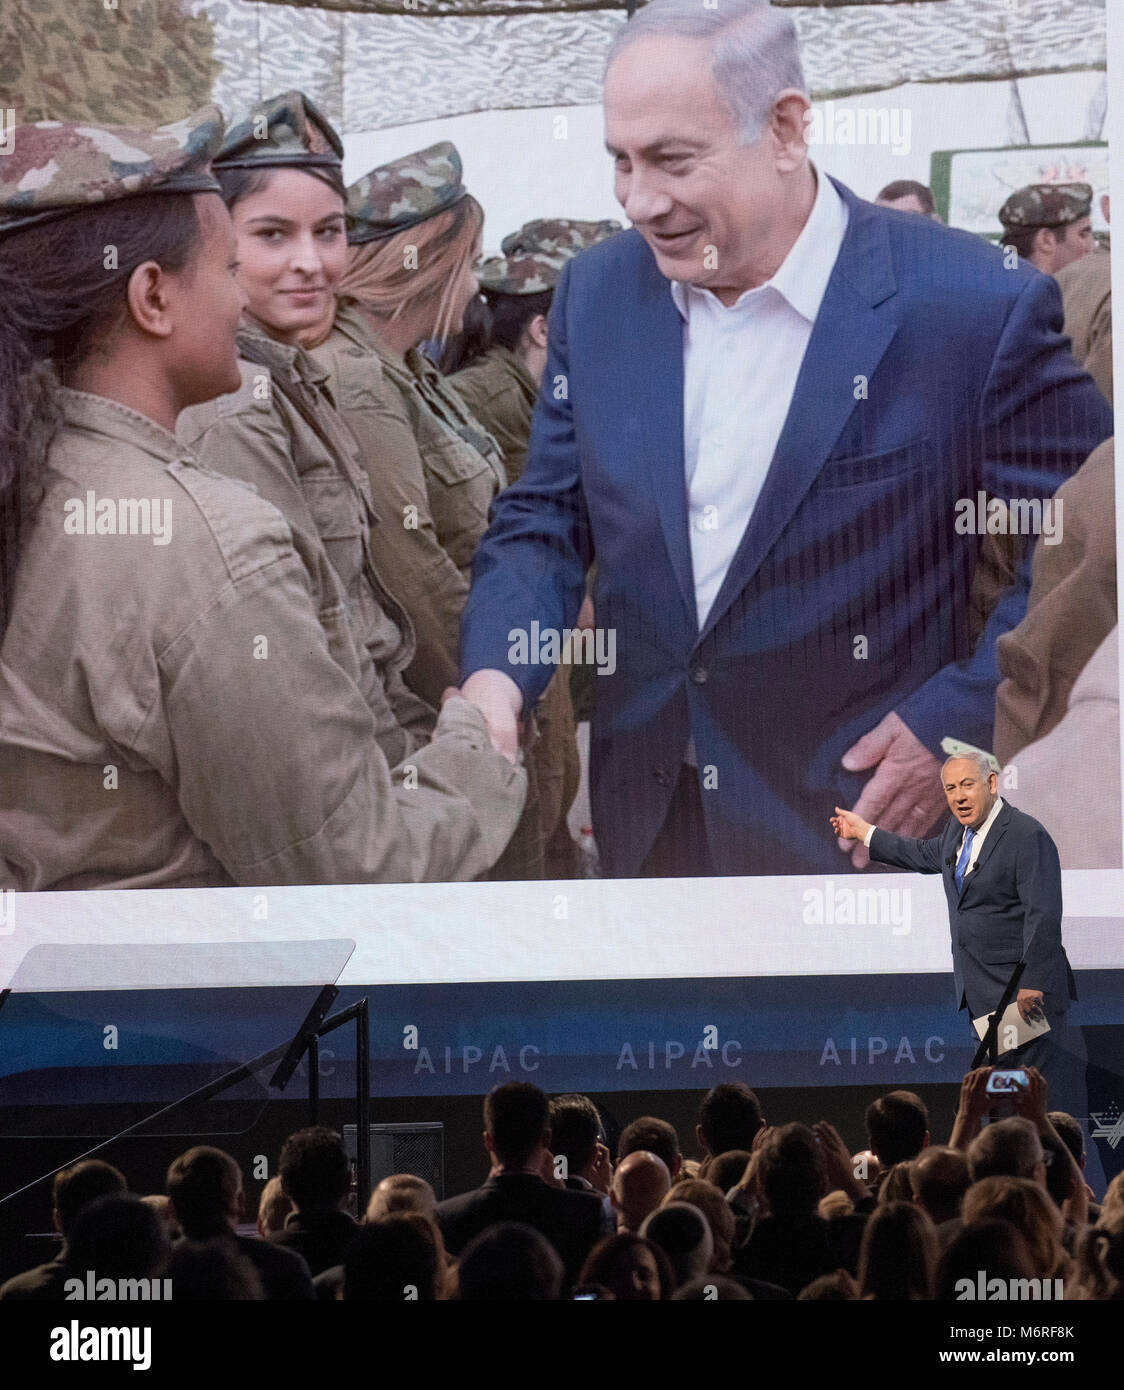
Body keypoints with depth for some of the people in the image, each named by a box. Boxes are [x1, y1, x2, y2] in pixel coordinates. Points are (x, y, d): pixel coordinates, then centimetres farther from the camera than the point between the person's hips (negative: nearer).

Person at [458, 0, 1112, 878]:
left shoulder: (976, 306, -16)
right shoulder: (598, 294, 1)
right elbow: (544, 521, 6)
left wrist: (957, 726, -16)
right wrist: (496, 670, -12)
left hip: (858, 829, -4)